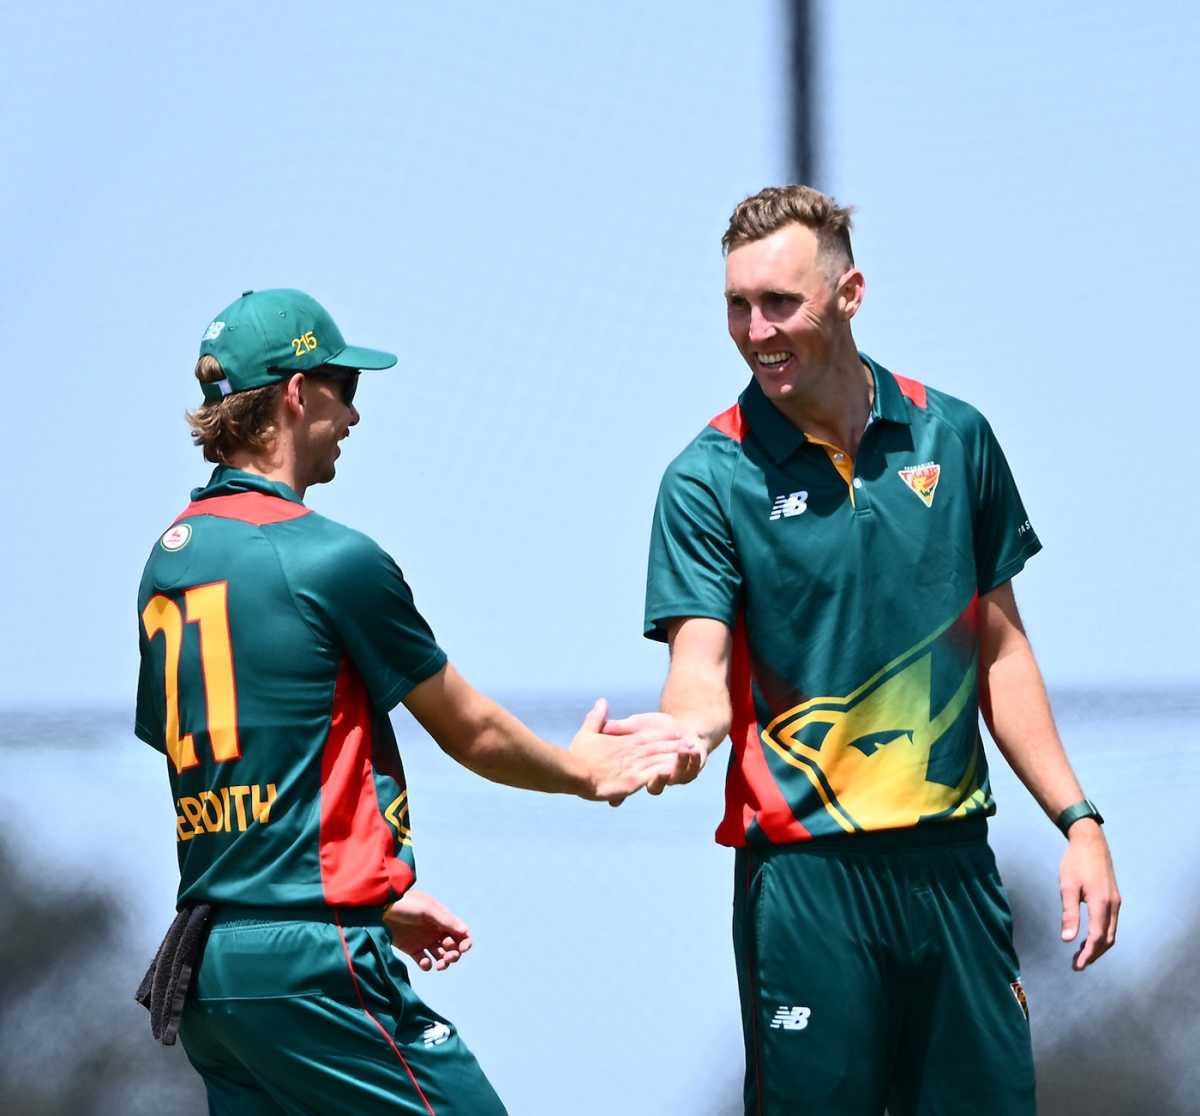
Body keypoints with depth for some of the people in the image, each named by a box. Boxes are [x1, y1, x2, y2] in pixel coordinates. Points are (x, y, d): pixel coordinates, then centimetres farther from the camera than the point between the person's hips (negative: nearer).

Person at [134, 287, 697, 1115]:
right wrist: (583, 772, 21)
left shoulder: (171, 559, 13)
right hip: (310, 965, -8)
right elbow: (472, 733, 2)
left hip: (202, 963, 8)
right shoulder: (332, 558, -10)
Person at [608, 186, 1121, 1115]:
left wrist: (1077, 819, 8)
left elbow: (1000, 652, 13)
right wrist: (678, 735, -35)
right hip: (806, 865, -3)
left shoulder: (954, 438, 6)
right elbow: (703, 676, -12)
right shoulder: (711, 479, -4)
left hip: (952, 862, 3)